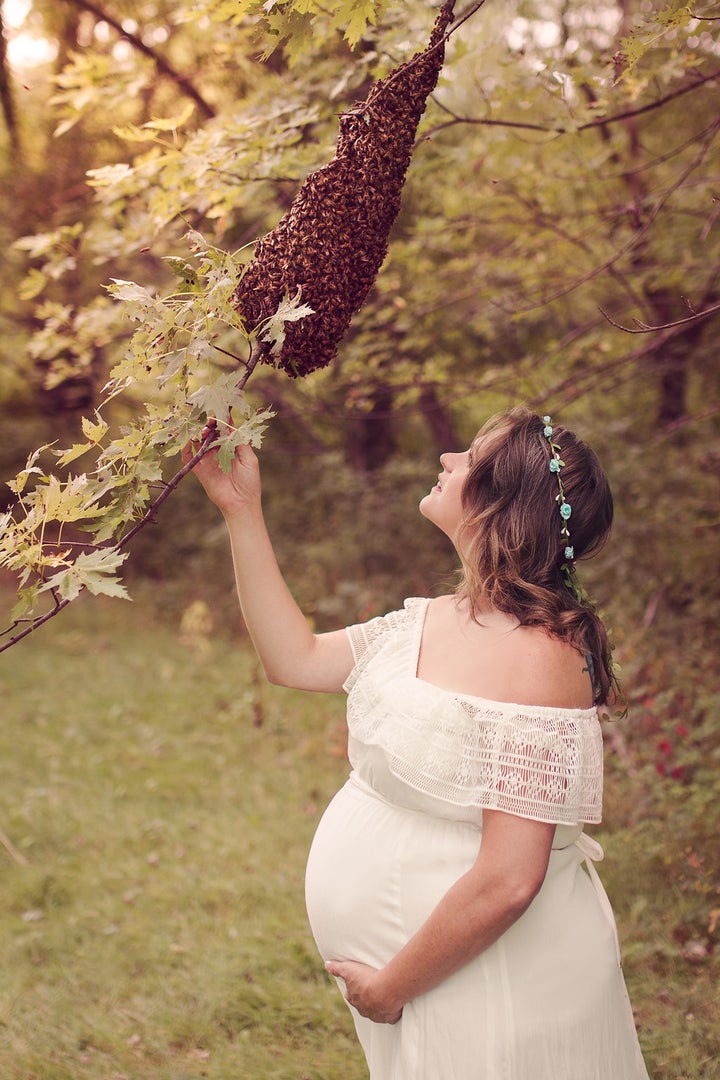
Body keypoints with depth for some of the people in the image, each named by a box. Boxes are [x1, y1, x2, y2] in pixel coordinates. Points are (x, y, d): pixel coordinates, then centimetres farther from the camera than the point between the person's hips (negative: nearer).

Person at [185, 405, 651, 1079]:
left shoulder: (537, 655, -26)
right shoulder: (429, 622, 2)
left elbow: (507, 883, -28)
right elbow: (294, 658, 10)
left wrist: (390, 987, -17)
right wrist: (241, 511, 7)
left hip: (489, 991, -8)